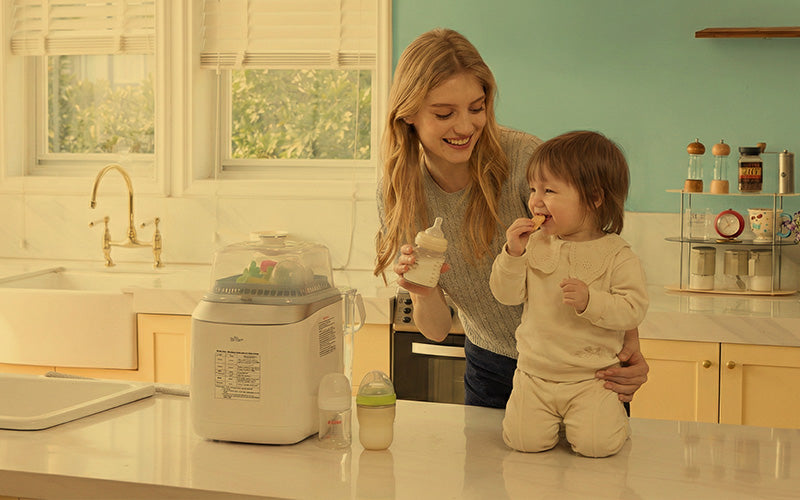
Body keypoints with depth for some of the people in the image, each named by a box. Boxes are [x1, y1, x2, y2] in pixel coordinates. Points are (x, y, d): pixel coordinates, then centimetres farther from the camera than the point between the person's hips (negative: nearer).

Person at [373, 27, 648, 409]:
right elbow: (437, 329, -10)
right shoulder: (396, 194, -12)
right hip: (490, 368, 3)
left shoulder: (523, 157, -25)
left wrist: (629, 342, -36)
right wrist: (423, 294, -32)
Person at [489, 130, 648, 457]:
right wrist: (512, 253, -13)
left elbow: (633, 310, -12)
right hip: (535, 373, 3)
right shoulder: (535, 244, 4)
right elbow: (506, 295, 2)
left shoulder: (617, 255, -7)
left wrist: (590, 300, -27)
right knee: (524, 439, -13)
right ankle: (552, 417, 21)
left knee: (596, 444, -18)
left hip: (590, 378, -3)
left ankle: (613, 418, 17)